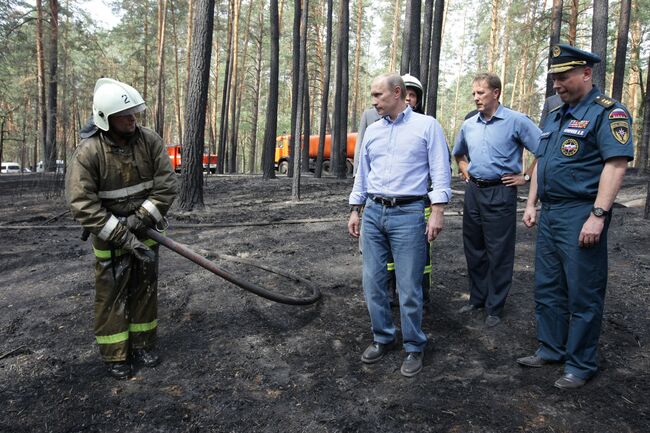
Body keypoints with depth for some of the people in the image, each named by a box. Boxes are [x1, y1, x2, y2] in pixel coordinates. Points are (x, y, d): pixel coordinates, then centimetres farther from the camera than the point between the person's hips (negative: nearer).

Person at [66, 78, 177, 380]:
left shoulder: (150, 141, -11)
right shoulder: (88, 152, -19)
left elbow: (167, 187, -10)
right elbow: (82, 205, -21)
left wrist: (140, 219, -18)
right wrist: (121, 236, -24)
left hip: (144, 230, 3)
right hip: (109, 234, -3)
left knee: (145, 288, 12)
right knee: (111, 294, 3)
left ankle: (143, 345, 28)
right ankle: (115, 355, 18)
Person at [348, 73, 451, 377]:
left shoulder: (427, 126, 0)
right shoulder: (372, 131, 15)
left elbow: (440, 172, -4)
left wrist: (437, 211, -13)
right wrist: (355, 210, 16)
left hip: (408, 214, -5)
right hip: (373, 213, 5)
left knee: (409, 286, -1)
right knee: (373, 282, 7)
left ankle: (414, 348, 16)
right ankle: (382, 338, 25)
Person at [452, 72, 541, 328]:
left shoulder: (516, 121, -9)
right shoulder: (469, 125, 10)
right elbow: (458, 153, 29)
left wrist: (527, 177, -8)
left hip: (500, 193, -6)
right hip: (473, 191, 6)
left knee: (499, 253, 1)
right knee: (473, 249, 13)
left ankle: (495, 308, 12)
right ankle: (477, 299, 28)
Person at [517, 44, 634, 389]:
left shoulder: (607, 113, -8)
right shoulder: (555, 116, 17)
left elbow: (616, 164, -17)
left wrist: (598, 215, -23)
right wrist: (531, 204, 15)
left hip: (580, 216, -8)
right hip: (549, 214, 8)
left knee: (583, 295, 2)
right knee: (547, 289, 15)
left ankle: (581, 364, 16)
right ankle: (551, 349, 29)